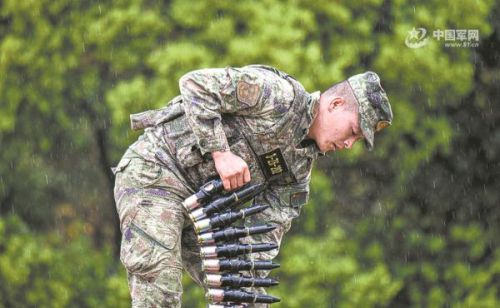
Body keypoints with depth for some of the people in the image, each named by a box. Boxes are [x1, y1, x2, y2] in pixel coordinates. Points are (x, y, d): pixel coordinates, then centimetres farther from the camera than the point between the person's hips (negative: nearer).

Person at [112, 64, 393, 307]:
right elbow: (195, 84, -24)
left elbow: (268, 225, 4)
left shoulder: (302, 161, 8)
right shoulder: (281, 94, -18)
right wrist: (221, 153, -27)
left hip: (199, 208, 9)